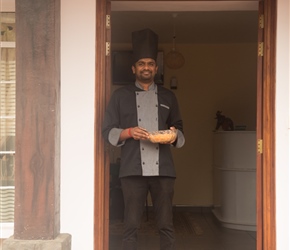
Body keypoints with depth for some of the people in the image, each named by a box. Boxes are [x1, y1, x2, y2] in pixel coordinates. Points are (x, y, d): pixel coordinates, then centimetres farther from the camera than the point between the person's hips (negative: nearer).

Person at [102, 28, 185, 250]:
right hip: (133, 170, -2)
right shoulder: (121, 95, 7)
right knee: (131, 226, 2)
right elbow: (108, 131, 4)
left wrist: (174, 135, -7)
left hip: (162, 169, 2)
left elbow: (180, 130, 16)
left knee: (166, 226, 5)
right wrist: (129, 133, -15)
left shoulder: (168, 97, 13)